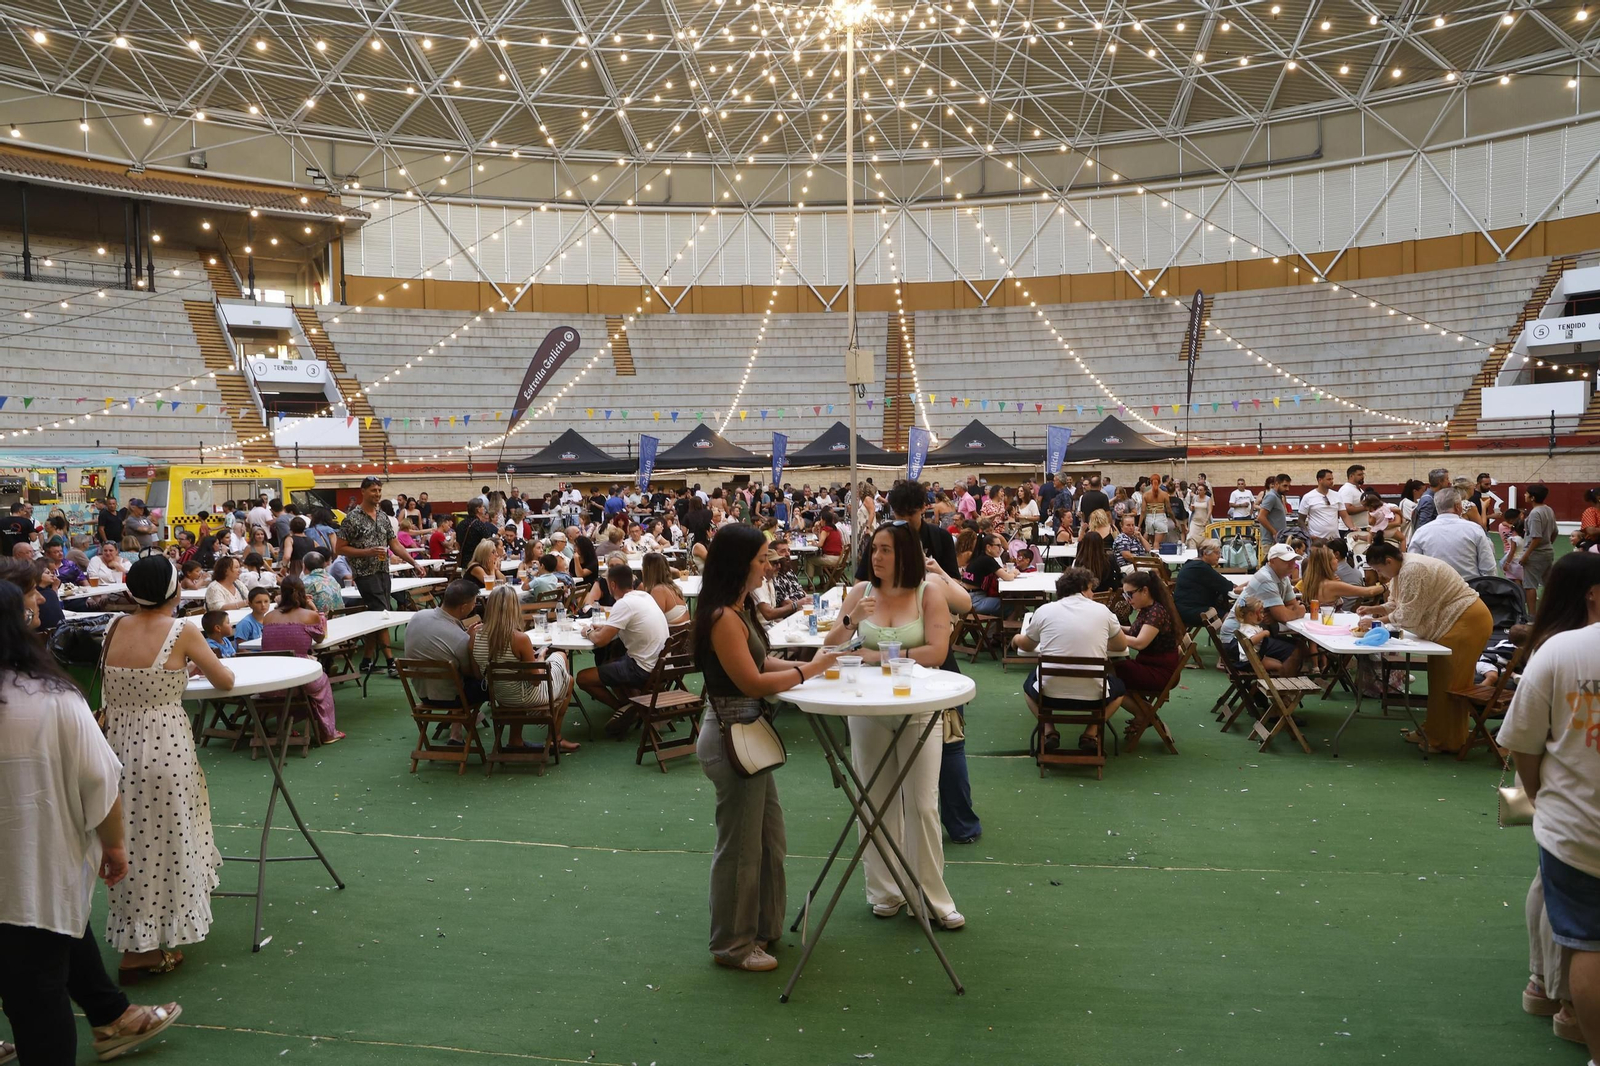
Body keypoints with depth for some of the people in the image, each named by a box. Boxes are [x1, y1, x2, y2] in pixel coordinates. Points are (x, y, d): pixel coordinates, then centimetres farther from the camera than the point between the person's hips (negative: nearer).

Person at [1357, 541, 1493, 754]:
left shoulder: (1412, 570, -22)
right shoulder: (1404, 568, 11)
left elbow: (1408, 615, -20)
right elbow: (1397, 604, 16)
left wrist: (1379, 620, -7)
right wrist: (1373, 609, 2)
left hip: (1467, 622, -11)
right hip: (1456, 622, 11)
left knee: (1449, 683, -4)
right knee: (1442, 680, 14)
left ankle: (1442, 740, 4)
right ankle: (1433, 731, 22)